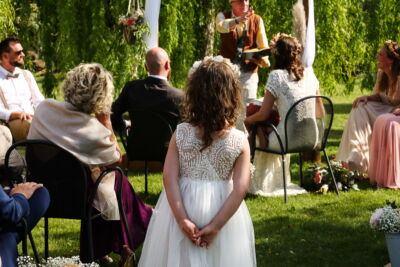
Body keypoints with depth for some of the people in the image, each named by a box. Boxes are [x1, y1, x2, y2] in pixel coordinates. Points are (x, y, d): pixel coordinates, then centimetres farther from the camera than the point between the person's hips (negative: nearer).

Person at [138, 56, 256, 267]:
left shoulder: (180, 134, -7)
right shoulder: (239, 142, -9)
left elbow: (170, 178, -13)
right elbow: (240, 189, -15)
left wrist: (182, 219, -14)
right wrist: (216, 225, -14)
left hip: (182, 209, 1)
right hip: (222, 214, -1)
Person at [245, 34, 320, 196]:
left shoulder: (277, 75, -10)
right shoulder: (309, 73, 5)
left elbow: (263, 114, -9)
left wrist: (247, 120, 11)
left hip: (289, 140, -5)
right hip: (311, 139, 5)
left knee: (262, 139, 24)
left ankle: (263, 184, 34)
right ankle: (279, 182, 42)